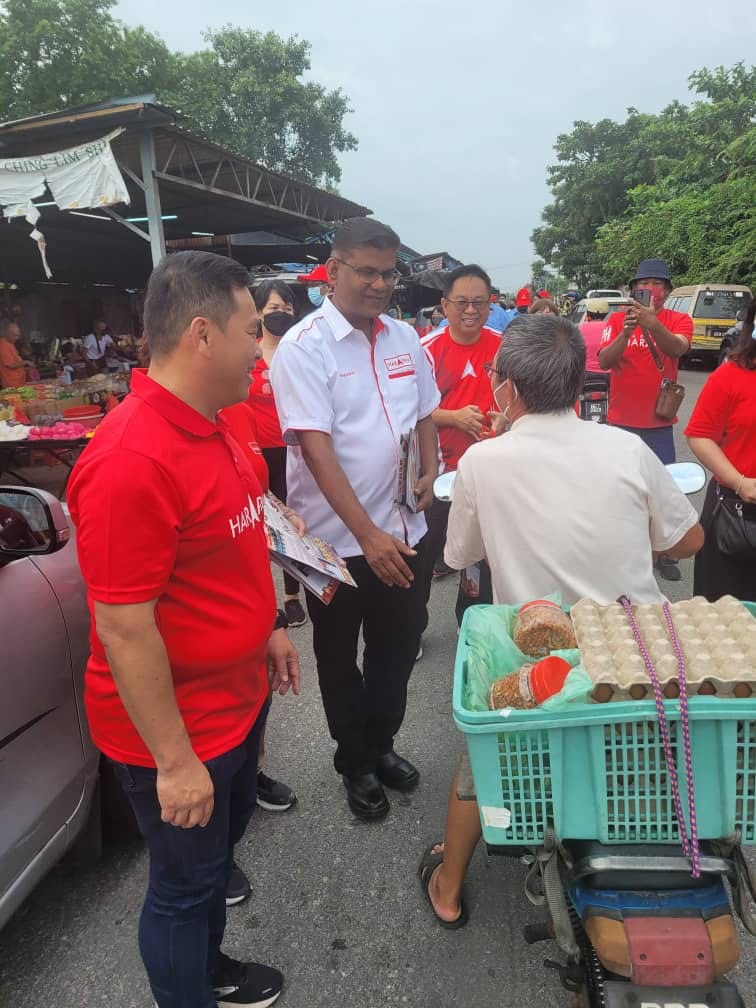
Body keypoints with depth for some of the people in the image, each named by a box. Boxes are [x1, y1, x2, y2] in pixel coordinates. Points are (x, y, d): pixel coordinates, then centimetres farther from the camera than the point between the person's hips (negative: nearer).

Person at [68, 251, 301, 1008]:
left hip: (236, 699, 9)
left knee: (222, 844, 29)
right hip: (179, 729, -9)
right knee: (184, 883, 15)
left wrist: (266, 629, 17)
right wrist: (173, 760, -20)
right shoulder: (132, 461, -30)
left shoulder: (208, 425, 1)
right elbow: (124, 631, -27)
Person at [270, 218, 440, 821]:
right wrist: (368, 534, -25)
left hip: (404, 529, 6)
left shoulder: (405, 338, 5)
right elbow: (316, 448, -21)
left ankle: (382, 742, 43)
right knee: (340, 659, 14)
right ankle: (356, 763, 36)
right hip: (338, 538, -5)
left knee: (399, 647, 19)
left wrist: (430, 472, 0)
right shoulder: (303, 348, -13)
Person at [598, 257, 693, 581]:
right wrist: (626, 331, -30)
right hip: (621, 420, 0)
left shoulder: (679, 320, -2)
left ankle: (665, 554, 19)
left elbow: (677, 348, -24)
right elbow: (604, 361, -14)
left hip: (659, 422, 0)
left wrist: (653, 324, -43)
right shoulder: (617, 320, -2)